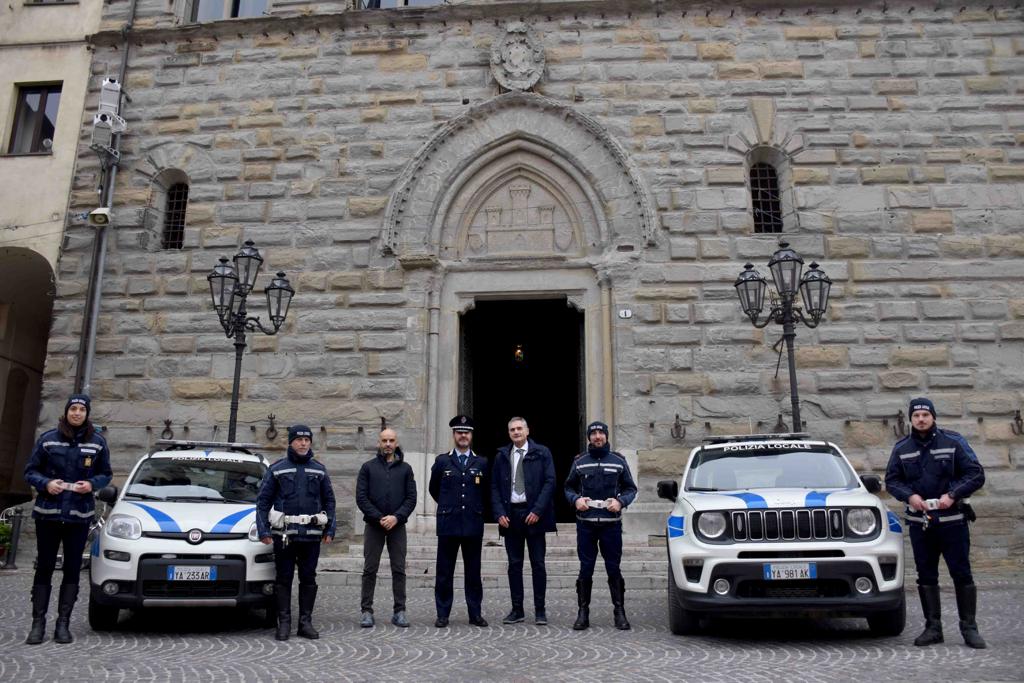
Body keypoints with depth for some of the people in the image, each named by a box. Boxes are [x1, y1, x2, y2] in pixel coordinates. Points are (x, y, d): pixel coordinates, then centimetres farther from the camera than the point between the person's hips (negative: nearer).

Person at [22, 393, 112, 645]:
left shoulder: (97, 442, 4)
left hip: (79, 514, 1)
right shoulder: (48, 439, 1)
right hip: (47, 513, -1)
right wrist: (45, 483, -15)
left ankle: (63, 623, 12)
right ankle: (38, 623, 11)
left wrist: (91, 484, -11)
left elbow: (105, 475, 9)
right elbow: (30, 471, 4)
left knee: (72, 569, 4)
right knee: (44, 567, 3)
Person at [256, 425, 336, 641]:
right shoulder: (277, 469, 3)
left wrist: (330, 530, 5)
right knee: (284, 579, 3)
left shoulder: (319, 470, 10)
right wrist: (263, 530, -7)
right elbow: (263, 500, 2)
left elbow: (329, 501, 13)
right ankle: (284, 623, 12)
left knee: (308, 579, 7)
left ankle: (305, 622, 15)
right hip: (284, 534, -2)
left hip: (312, 534, 2)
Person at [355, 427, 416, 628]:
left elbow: (411, 498, 2)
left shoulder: (405, 468, 8)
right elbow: (361, 497, -2)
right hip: (373, 525, -1)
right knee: (370, 569, 2)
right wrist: (379, 518, -11)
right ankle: (367, 611, 10)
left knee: (399, 570, 3)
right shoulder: (368, 467, 5)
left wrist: (396, 517, -12)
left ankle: (399, 611, 10)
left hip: (397, 526, 1)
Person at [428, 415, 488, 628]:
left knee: (473, 572, 6)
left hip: (473, 524, 1)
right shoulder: (442, 461, 4)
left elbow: (487, 492, 16)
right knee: (444, 572, 3)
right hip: (448, 524, -1)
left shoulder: (481, 463, 6)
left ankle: (475, 614, 14)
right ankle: (442, 614, 12)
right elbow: (433, 489, 15)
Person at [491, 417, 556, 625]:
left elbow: (549, 482, -5)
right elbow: (494, 487, 8)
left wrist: (537, 510, -13)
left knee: (538, 564, 2)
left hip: (533, 514, -3)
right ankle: (517, 609, 15)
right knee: (514, 564, 7)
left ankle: (540, 610, 10)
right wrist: (499, 513, -4)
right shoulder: (502, 456, 9)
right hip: (510, 514, 3)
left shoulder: (542, 453, 1)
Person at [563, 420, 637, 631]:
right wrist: (576, 499, -6)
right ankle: (583, 612, 12)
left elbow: (630, 488, 9)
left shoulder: (618, 460, 6)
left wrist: (620, 501, -9)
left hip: (611, 524, 0)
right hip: (585, 524, 1)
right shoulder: (579, 461, 8)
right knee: (585, 569, 4)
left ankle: (619, 612, 13)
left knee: (613, 569, 3)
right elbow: (568, 487, 13)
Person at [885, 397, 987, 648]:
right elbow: (891, 480, 8)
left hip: (952, 520, -2)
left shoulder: (953, 441, -1)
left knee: (961, 574, 0)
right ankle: (933, 627, 16)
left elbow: (976, 474, -3)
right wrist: (909, 496, -11)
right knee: (926, 576, 7)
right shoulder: (902, 448, 6)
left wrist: (953, 495, -16)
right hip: (919, 522, 3)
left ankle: (969, 627, 11)